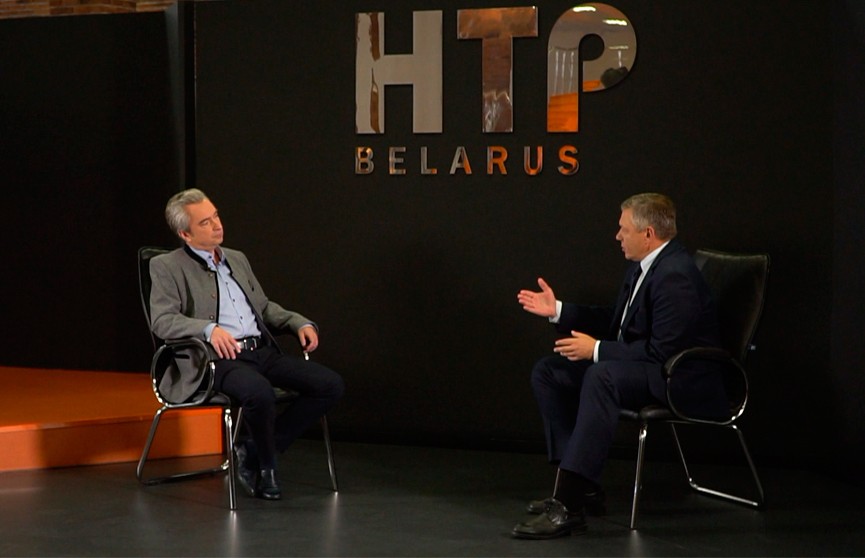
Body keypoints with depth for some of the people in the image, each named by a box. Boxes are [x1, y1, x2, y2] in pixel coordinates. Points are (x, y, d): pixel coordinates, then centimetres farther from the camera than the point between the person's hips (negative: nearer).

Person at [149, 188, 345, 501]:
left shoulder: (237, 260, 24)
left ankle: (254, 451, -2)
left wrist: (301, 323, 12)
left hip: (262, 351, 7)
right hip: (219, 358, -7)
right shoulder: (167, 267, 3)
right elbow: (161, 320, -11)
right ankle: (266, 465, -8)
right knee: (259, 392, -39)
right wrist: (209, 328, -28)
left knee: (331, 385, -11)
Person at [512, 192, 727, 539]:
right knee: (548, 372, 2)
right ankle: (581, 485, -1)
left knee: (601, 377, -37)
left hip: (682, 378, -11)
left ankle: (569, 505, -40)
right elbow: (616, 322, 20)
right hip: (642, 365, 11)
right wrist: (557, 311, 12)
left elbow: (662, 351, -26)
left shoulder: (675, 276, -22)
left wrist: (596, 350, -20)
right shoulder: (643, 266, 9)